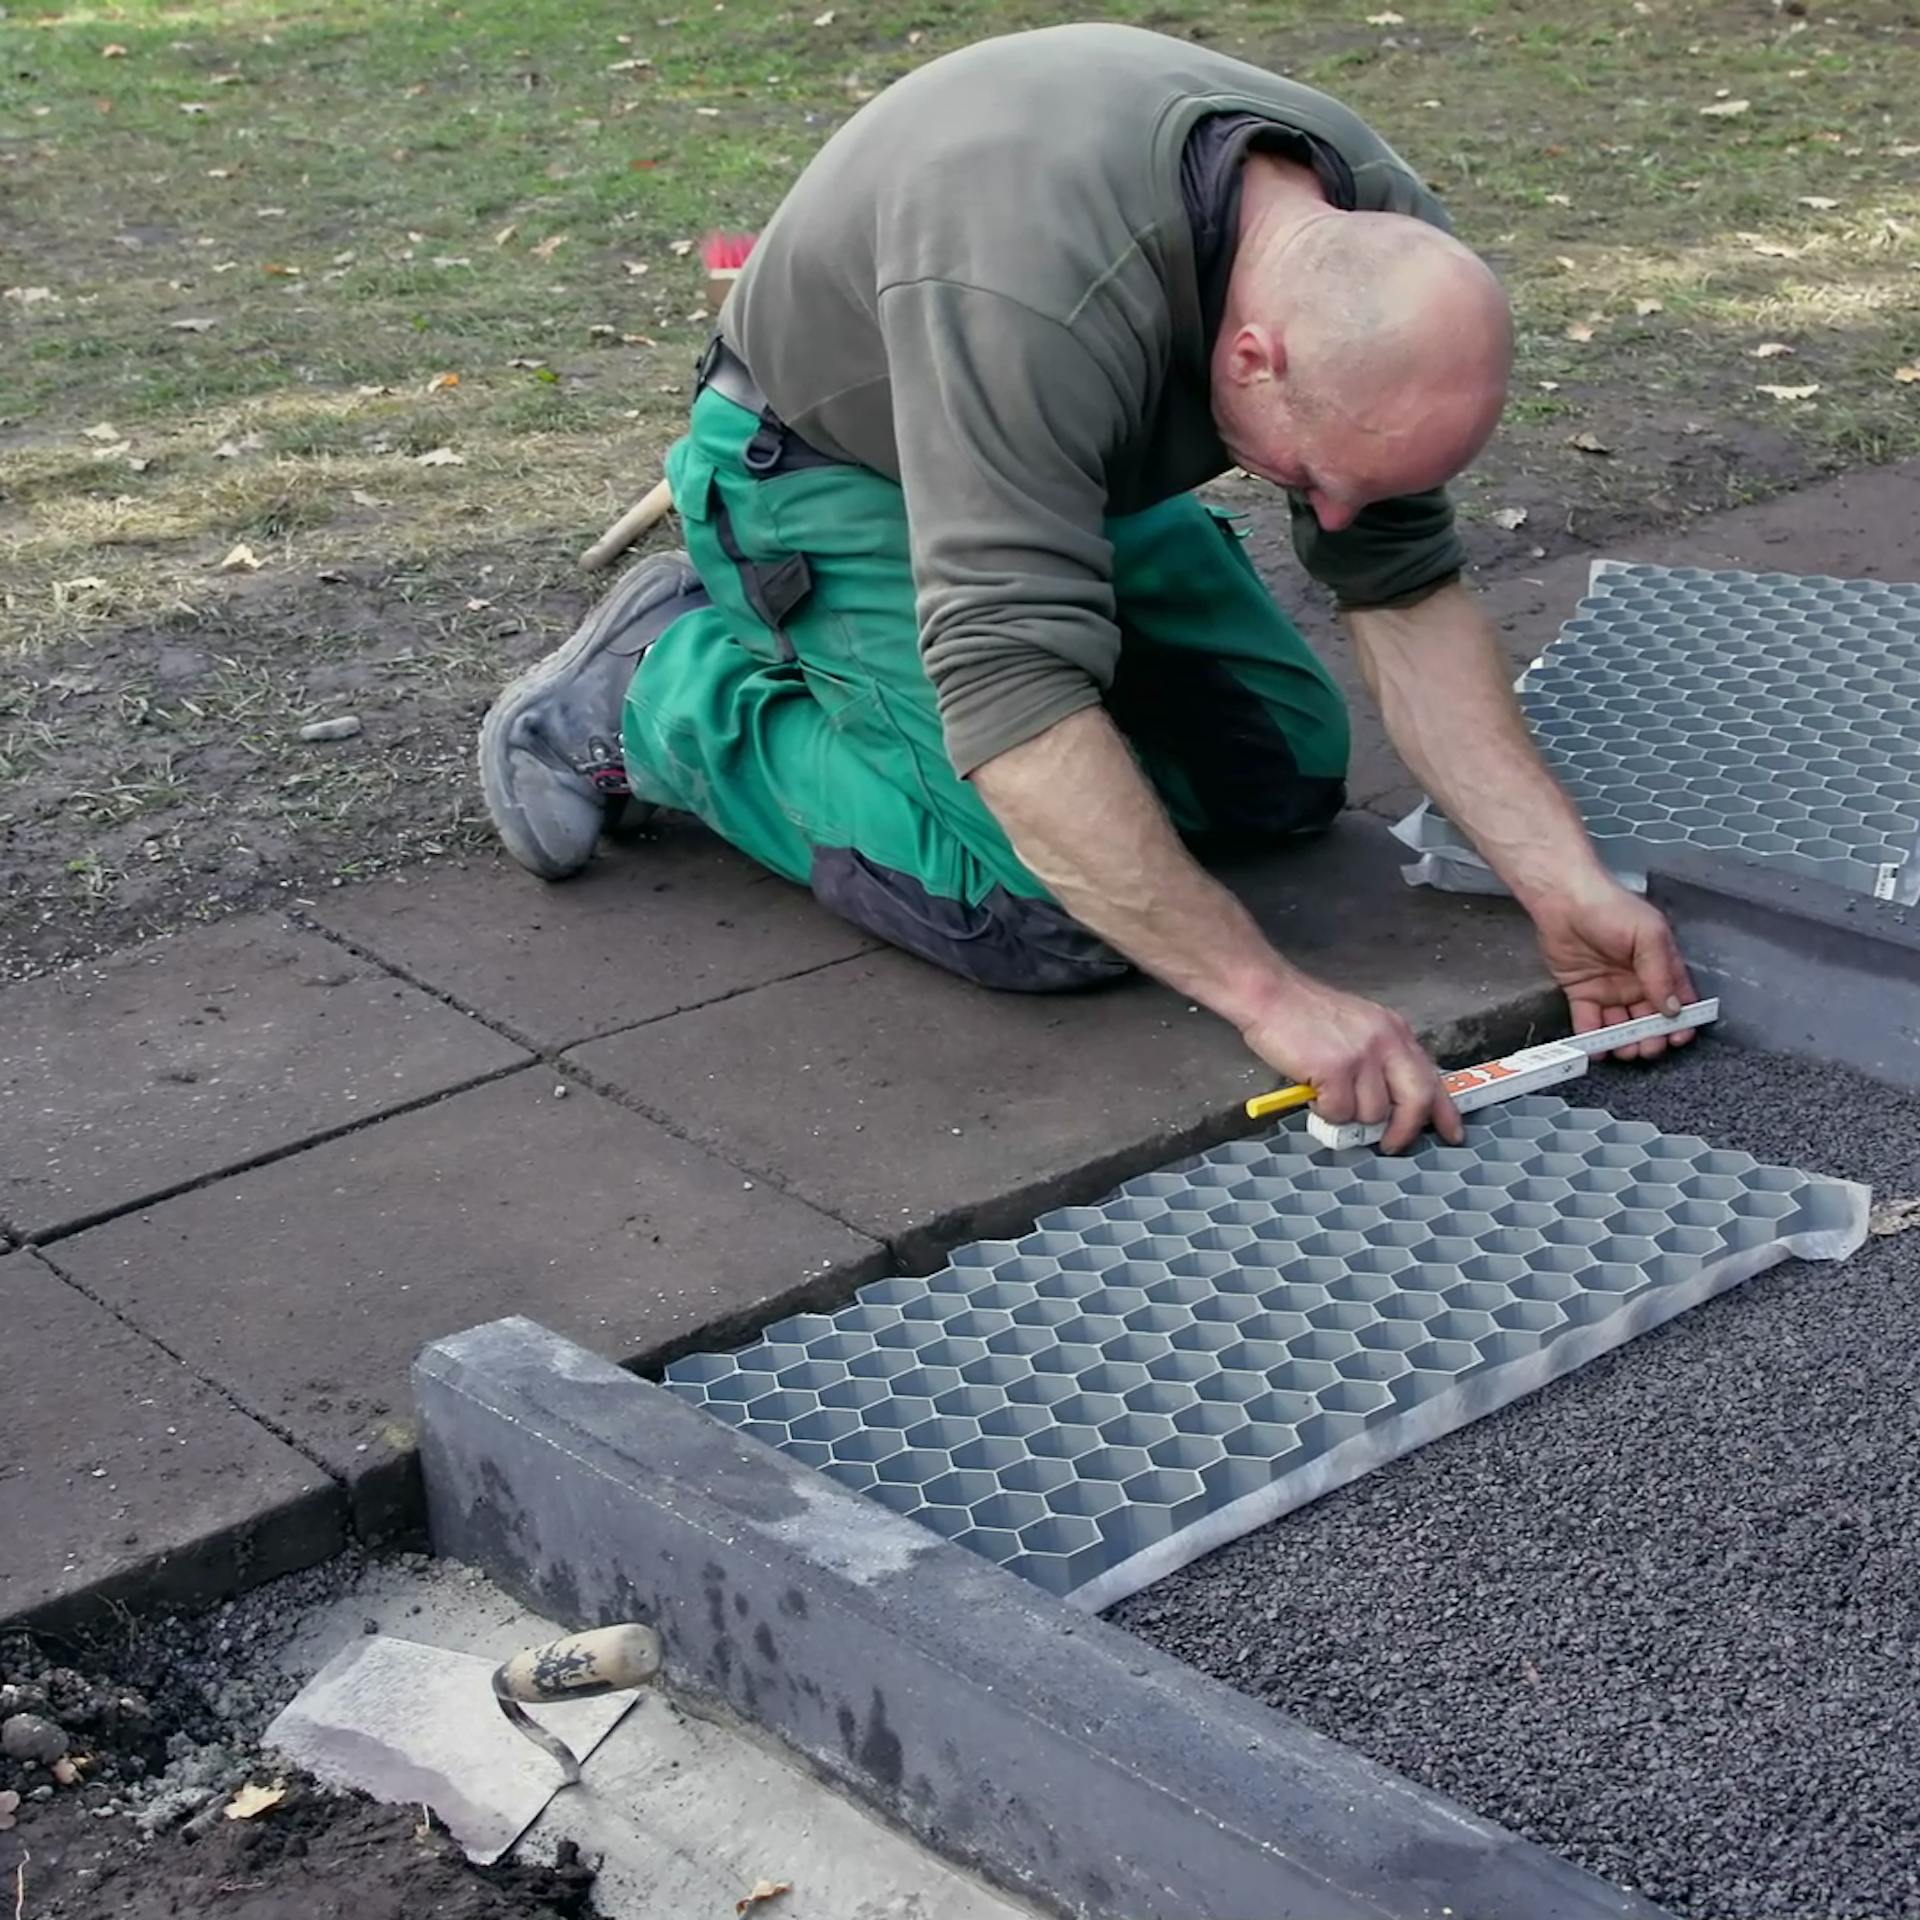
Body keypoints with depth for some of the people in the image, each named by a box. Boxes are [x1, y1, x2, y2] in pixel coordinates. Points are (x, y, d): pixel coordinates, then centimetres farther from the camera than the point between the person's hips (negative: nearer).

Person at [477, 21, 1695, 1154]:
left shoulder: (1379, 260, -20)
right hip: (822, 470, -7)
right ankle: (664, 687, -2)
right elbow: (1014, 689, -45)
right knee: (1046, 909, -21)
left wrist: (1565, 881, -22)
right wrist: (1270, 994, -45)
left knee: (1291, 769, 6)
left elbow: (1407, 591, -13)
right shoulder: (1039, 292, -43)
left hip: (1063, 461, 7)